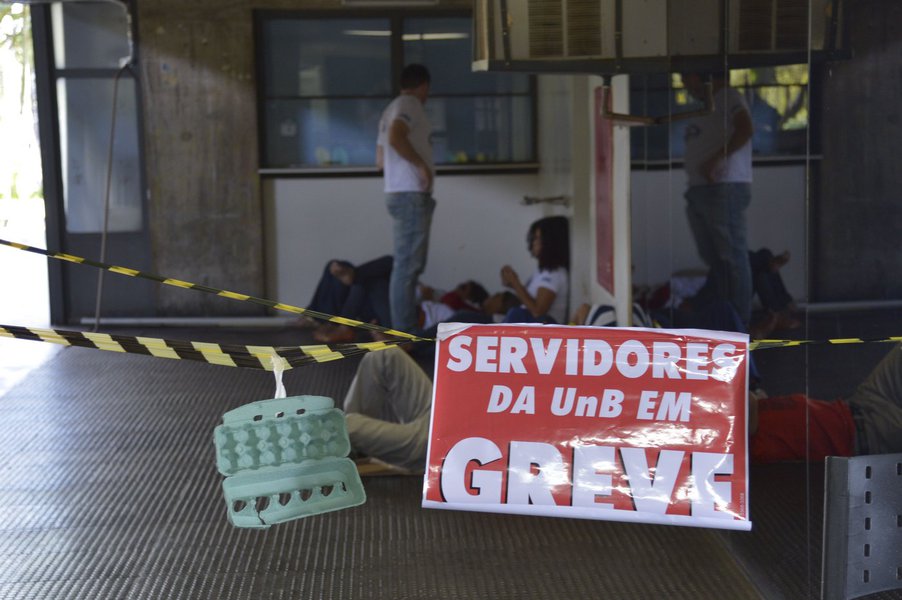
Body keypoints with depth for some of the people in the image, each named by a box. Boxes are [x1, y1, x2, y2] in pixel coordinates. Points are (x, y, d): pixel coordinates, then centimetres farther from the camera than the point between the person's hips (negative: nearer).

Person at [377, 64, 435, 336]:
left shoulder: (391, 109, 22)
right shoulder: (410, 104, -6)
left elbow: (380, 160, 25)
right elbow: (395, 137, -25)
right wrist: (421, 164, -18)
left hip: (397, 193, 10)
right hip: (411, 194, -10)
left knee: (408, 264, 12)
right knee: (408, 265, -11)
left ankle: (406, 326, 15)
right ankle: (404, 331, -11)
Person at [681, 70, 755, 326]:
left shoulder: (727, 97, -1)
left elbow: (745, 129, -17)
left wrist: (715, 160, -23)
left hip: (724, 188, -9)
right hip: (699, 190, 9)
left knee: (732, 257, -8)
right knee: (713, 259, 8)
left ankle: (741, 323, -7)